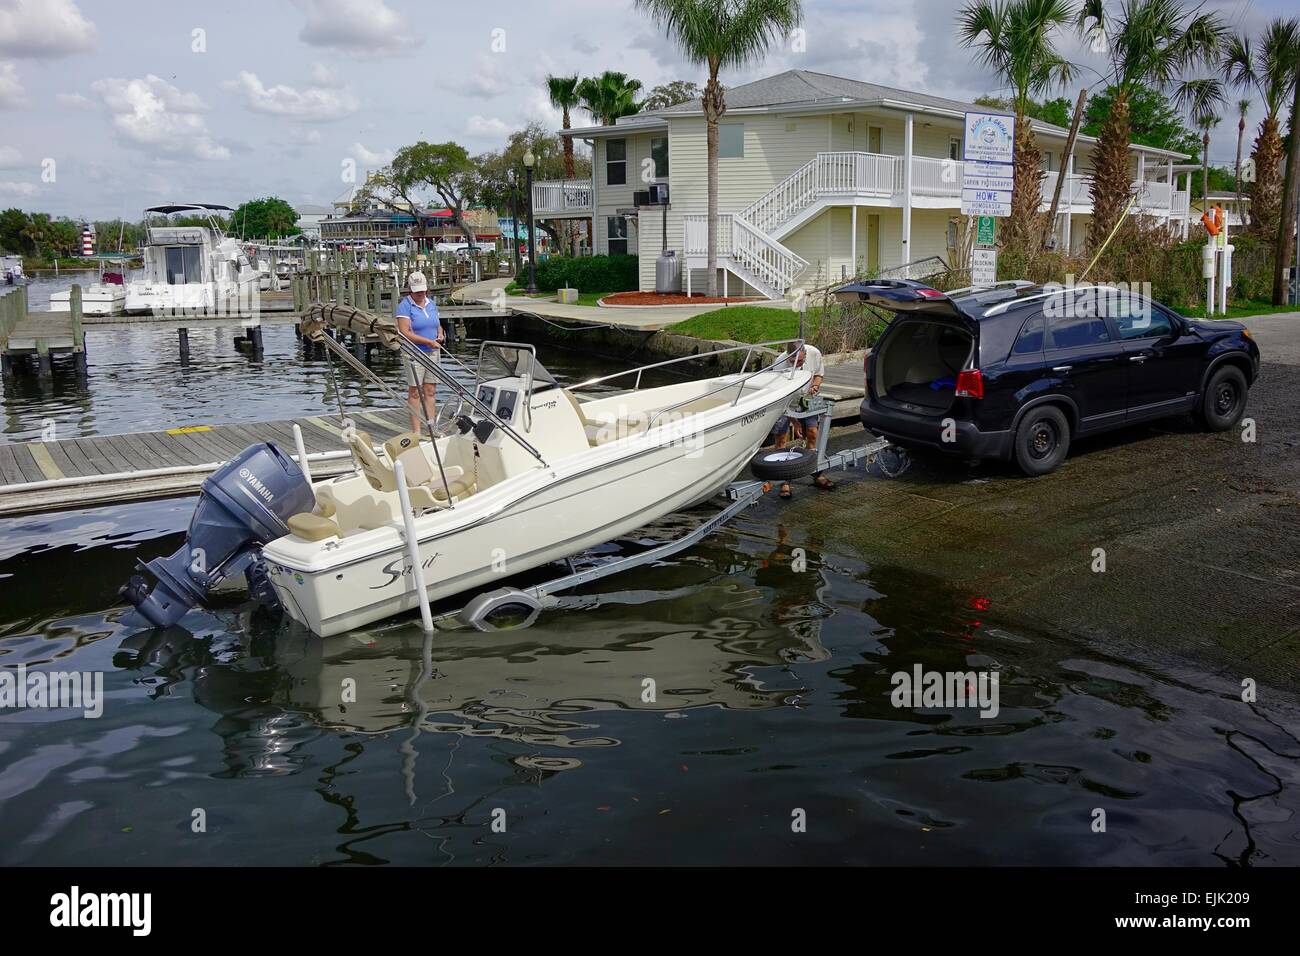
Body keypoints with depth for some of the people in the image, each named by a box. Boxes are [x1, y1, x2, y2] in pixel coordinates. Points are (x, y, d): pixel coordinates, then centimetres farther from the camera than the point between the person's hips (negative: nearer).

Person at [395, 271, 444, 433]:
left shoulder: (432, 304, 11)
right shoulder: (404, 306, -10)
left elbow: (438, 325, 23)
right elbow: (405, 333, -18)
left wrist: (440, 334, 0)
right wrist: (429, 342, -22)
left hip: (432, 353, 6)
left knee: (431, 390, 8)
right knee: (415, 391, 0)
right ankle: (416, 430, 3)